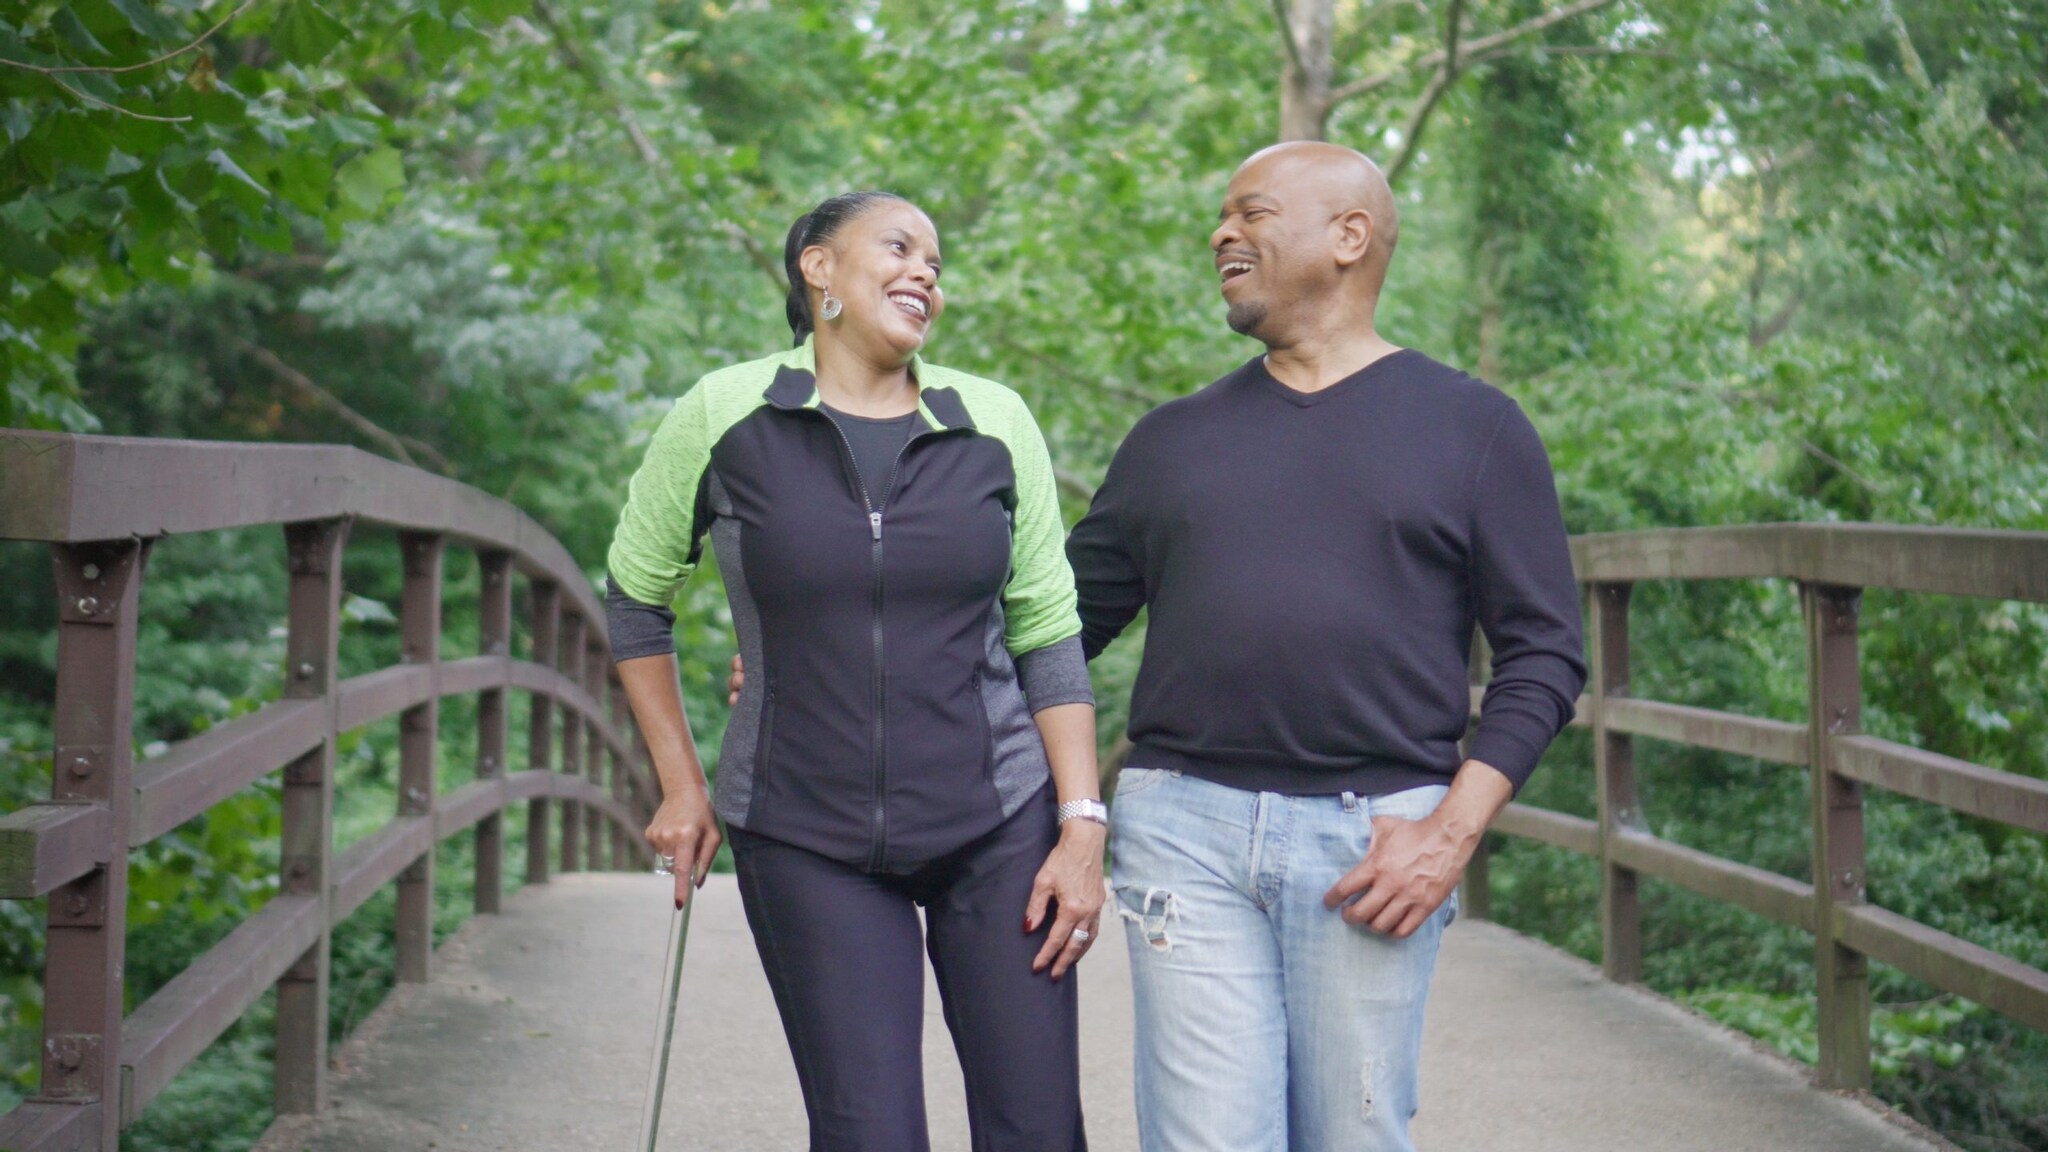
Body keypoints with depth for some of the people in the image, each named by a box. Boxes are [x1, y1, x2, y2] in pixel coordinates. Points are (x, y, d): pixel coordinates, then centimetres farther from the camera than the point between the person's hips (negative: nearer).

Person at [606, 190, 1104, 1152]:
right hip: (806, 843, -1)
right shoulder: (724, 418, -2)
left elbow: (1048, 638, 6)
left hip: (997, 825, 2)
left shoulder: (995, 424, 2)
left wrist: (1083, 826, -1)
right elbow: (635, 598, 11)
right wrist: (681, 785, 9)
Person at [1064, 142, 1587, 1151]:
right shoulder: (1173, 438, 16)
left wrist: (1452, 833, -8)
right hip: (1185, 829, 2)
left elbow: (1544, 653, 3)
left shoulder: (1471, 427, 7)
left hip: (1372, 840, -2)